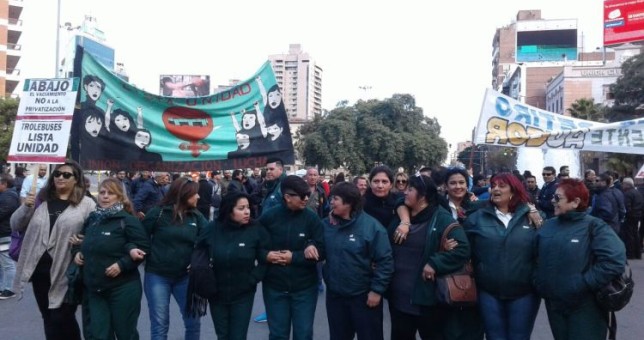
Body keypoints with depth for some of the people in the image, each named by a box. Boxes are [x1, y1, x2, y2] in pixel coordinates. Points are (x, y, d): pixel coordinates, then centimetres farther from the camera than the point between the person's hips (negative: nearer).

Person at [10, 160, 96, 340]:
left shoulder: (86, 204, -3)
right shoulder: (40, 199, 9)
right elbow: (16, 226, 9)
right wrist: (26, 207, -8)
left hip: (66, 272, -4)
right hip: (40, 269, 4)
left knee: (62, 319, 2)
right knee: (49, 318, 16)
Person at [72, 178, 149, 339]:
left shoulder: (127, 220, -11)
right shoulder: (92, 219, 9)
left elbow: (144, 247, -14)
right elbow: (82, 241, 26)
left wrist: (122, 265, -20)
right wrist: (76, 252, 6)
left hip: (122, 289, -6)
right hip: (94, 289, 6)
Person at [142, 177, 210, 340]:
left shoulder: (196, 216, 3)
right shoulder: (158, 213, -7)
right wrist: (149, 257, -12)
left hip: (185, 276, 3)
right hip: (157, 275, -3)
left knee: (193, 322, 6)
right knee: (160, 325, 4)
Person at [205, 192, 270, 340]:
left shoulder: (256, 229, -12)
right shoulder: (213, 228, -7)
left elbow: (265, 260, -8)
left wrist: (252, 279, -14)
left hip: (243, 295, -2)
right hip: (216, 293, 2)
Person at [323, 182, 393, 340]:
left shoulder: (371, 226, -15)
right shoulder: (327, 224, 0)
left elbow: (385, 261, -13)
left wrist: (377, 290, -15)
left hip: (364, 295, -4)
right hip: (334, 294, 5)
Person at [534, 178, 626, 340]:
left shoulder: (594, 226, -12)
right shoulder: (548, 226, 6)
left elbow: (614, 262, -24)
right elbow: (537, 257, 16)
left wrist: (583, 285, -24)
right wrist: (539, 282, 1)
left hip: (585, 309, -5)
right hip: (554, 305, 5)